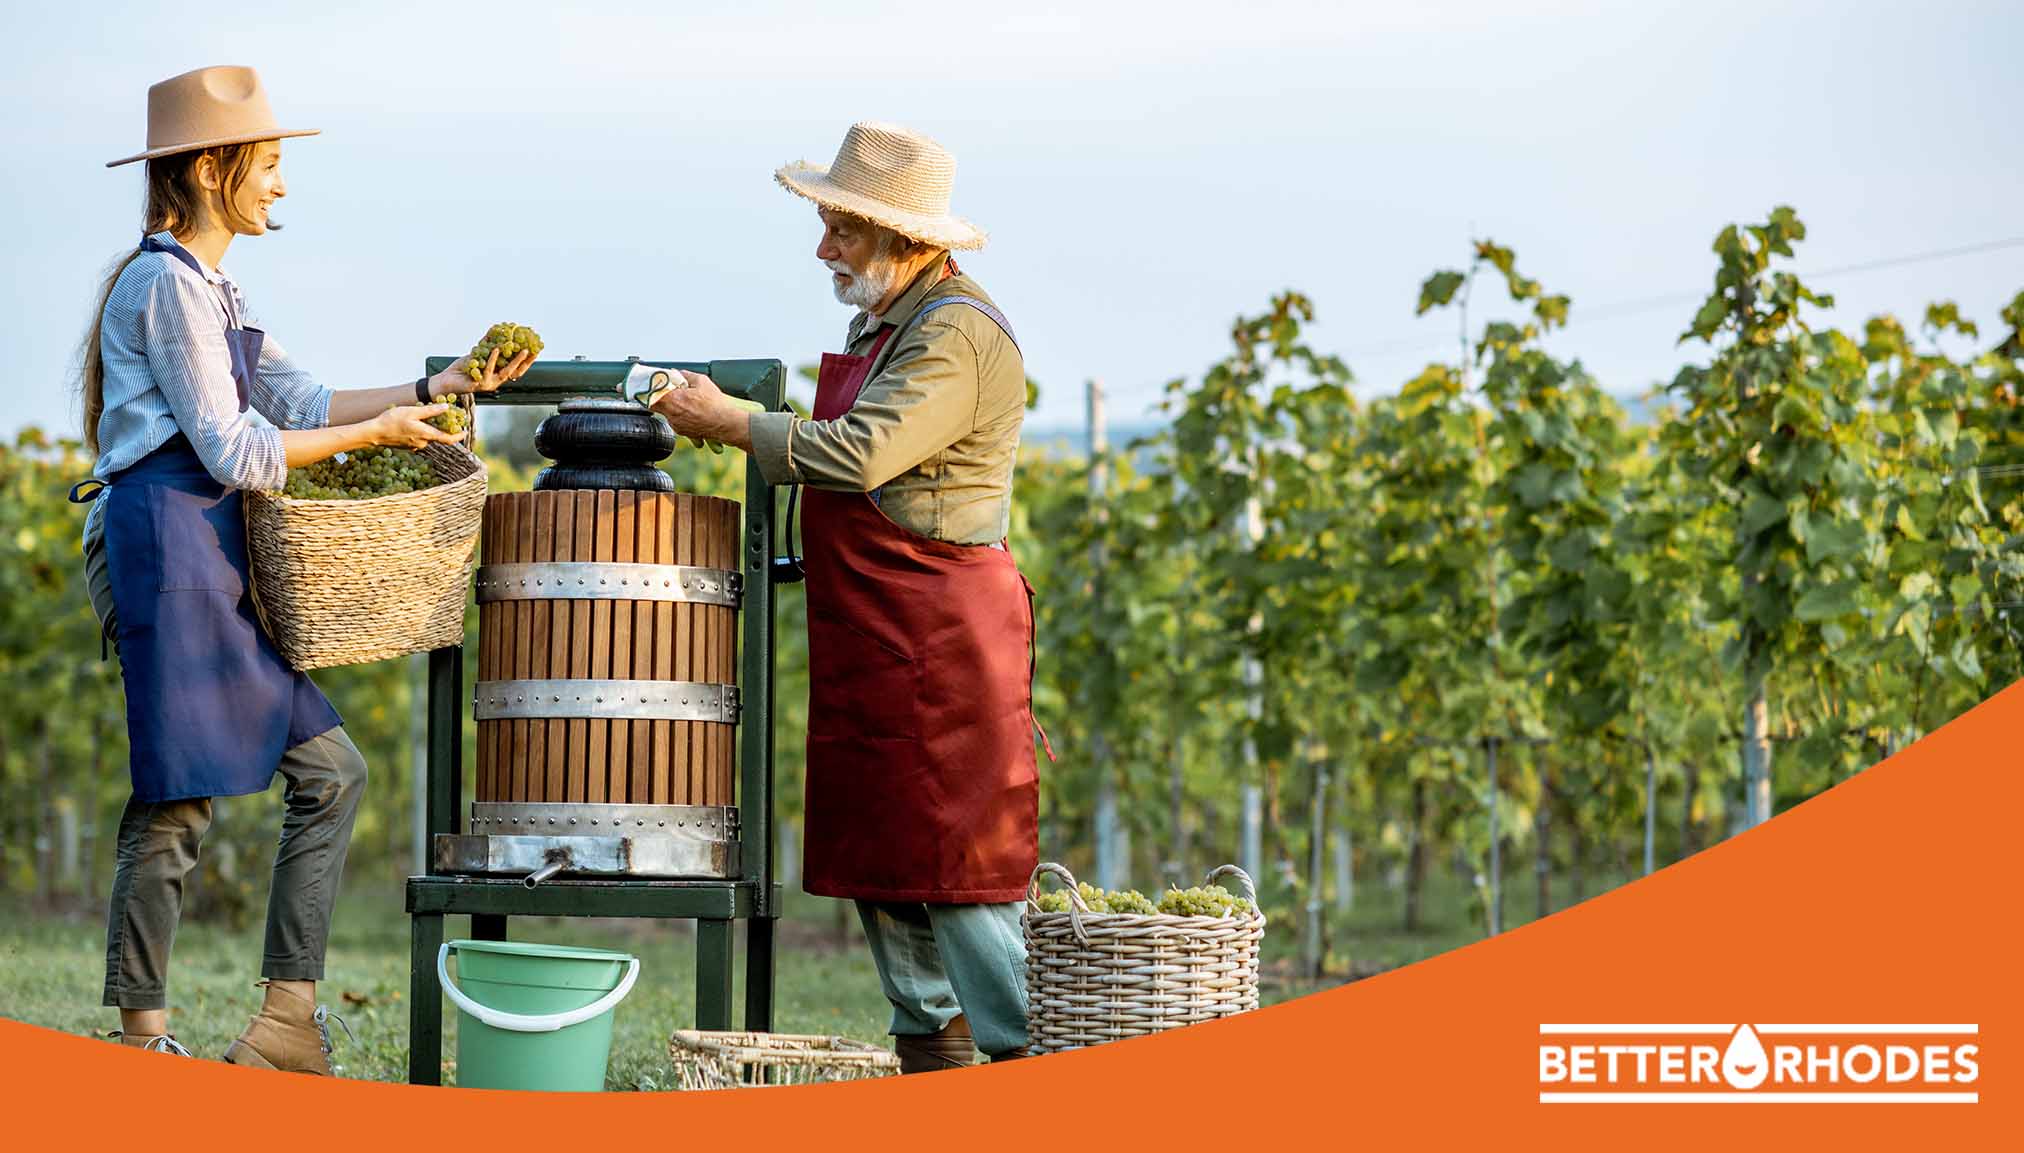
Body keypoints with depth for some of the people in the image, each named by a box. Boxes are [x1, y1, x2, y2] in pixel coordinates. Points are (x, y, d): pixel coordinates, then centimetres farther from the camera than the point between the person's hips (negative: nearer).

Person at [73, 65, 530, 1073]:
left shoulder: (210, 290, 20)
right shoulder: (168, 283, -11)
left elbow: (301, 402, 17)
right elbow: (236, 452, -14)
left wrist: (440, 388, 12)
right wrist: (375, 434, -5)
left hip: (211, 567, 10)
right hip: (165, 545, -10)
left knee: (331, 771, 8)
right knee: (179, 798, -7)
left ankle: (288, 1020, 9)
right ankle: (141, 1038, -1)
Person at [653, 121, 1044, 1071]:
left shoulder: (959, 334, -15)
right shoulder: (882, 323, 17)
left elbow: (858, 455, -24)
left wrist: (727, 422, -14)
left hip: (941, 636, -10)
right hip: (867, 638, 10)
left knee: (956, 863, -10)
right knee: (879, 861, 12)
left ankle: (1028, 1064, -7)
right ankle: (932, 1062, 20)